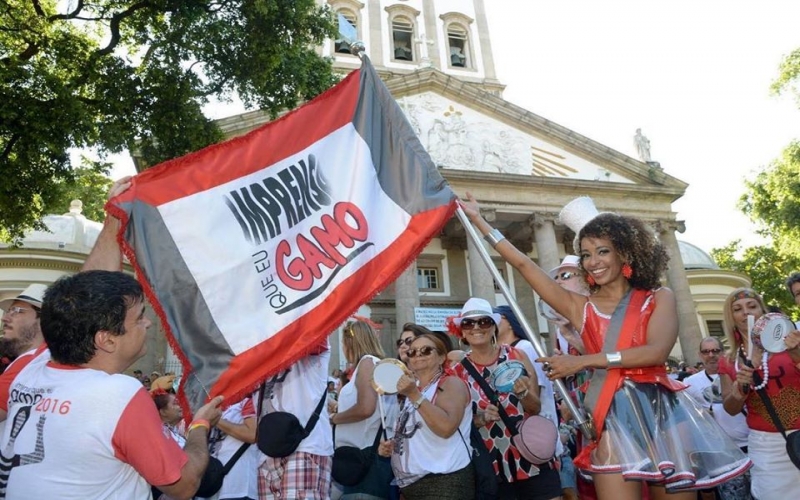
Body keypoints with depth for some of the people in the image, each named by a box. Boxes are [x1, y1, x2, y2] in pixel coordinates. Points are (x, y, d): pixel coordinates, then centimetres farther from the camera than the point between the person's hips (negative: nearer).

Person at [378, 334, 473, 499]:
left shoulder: (451, 384, -9)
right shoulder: (412, 387, 14)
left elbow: (446, 427, -27)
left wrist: (414, 395, -25)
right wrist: (390, 444, 9)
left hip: (443, 483, -8)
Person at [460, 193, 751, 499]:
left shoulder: (658, 299, 5)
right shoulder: (581, 307, 7)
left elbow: (657, 352, -14)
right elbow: (522, 264, 7)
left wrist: (583, 361, -15)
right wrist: (478, 219, 9)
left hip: (663, 415, 0)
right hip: (613, 421, 0)